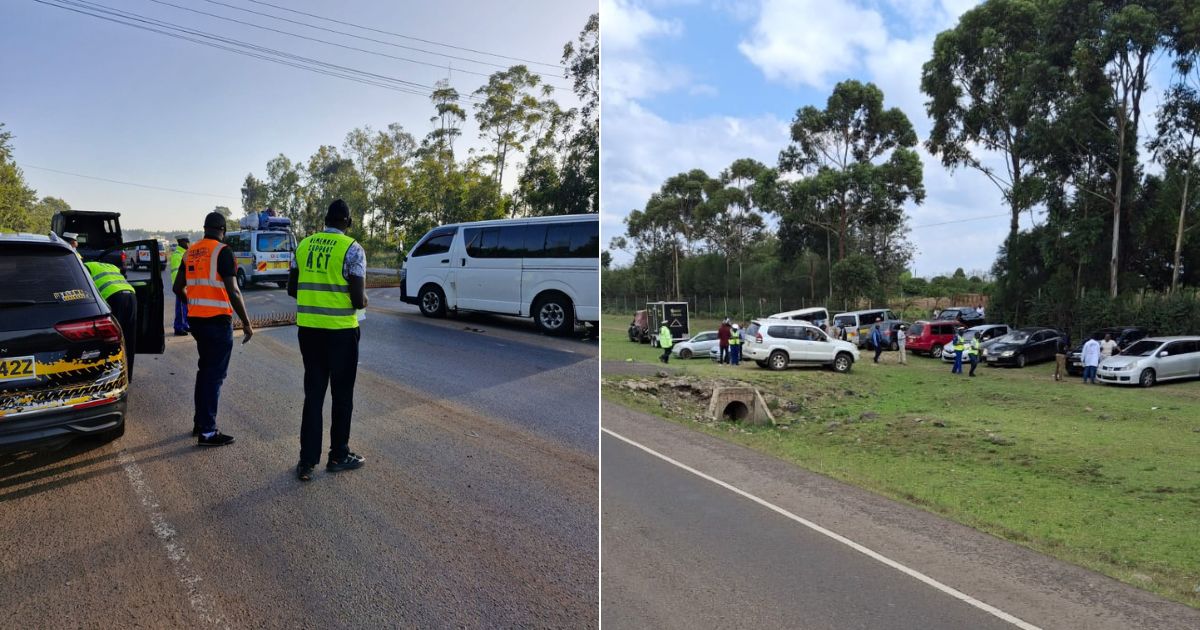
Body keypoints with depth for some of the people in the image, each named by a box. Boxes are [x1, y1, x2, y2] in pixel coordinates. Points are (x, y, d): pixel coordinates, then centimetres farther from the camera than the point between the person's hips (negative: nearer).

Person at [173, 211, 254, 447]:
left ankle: (199, 422, 28)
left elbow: (177, 287, 17)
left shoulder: (190, 252, 11)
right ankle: (207, 432, -1)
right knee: (215, 374, -3)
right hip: (217, 320, -8)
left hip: (196, 319, 8)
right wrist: (246, 322, -12)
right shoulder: (222, 251, -12)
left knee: (205, 369, 20)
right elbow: (233, 291, -18)